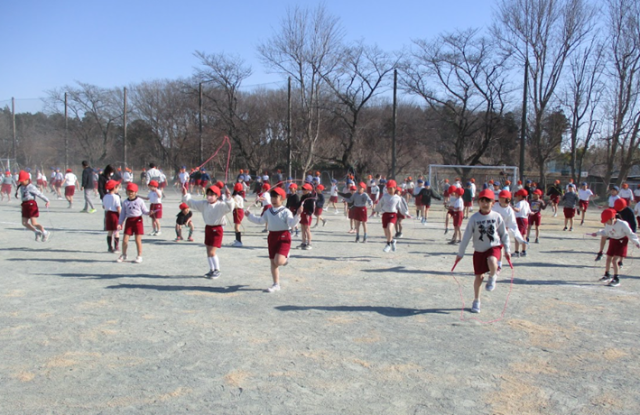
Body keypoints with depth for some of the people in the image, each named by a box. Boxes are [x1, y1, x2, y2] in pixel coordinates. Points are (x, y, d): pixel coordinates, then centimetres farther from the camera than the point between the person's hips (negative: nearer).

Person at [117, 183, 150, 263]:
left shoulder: (139, 201, 1)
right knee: (125, 240, 1)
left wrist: (149, 212, -20)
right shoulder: (125, 202, 8)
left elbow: (144, 210, 2)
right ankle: (123, 255, 23)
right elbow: (122, 214, 12)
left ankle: (139, 256, 12)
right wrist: (120, 223, 7)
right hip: (129, 221, 3)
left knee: (138, 240, -2)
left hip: (138, 220, -3)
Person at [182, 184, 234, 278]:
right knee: (208, 252, 14)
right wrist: (185, 195, 2)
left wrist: (228, 198, -48)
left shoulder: (220, 205, -16)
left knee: (211, 252, -9)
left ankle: (217, 270, 8)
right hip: (208, 228, 7)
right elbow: (192, 203, 11)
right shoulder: (204, 204, 4)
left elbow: (229, 207, -33)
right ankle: (211, 270, 27)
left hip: (216, 229, -7)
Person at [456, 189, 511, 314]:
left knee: (492, 262, -34)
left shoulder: (497, 217, -6)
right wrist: (460, 253, -5)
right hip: (479, 250, 1)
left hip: (494, 247, -1)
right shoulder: (474, 218, -9)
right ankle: (476, 301, 24)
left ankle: (492, 277, 0)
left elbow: (504, 234, 6)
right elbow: (467, 236, -6)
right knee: (479, 276, 6)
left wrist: (507, 250, 8)